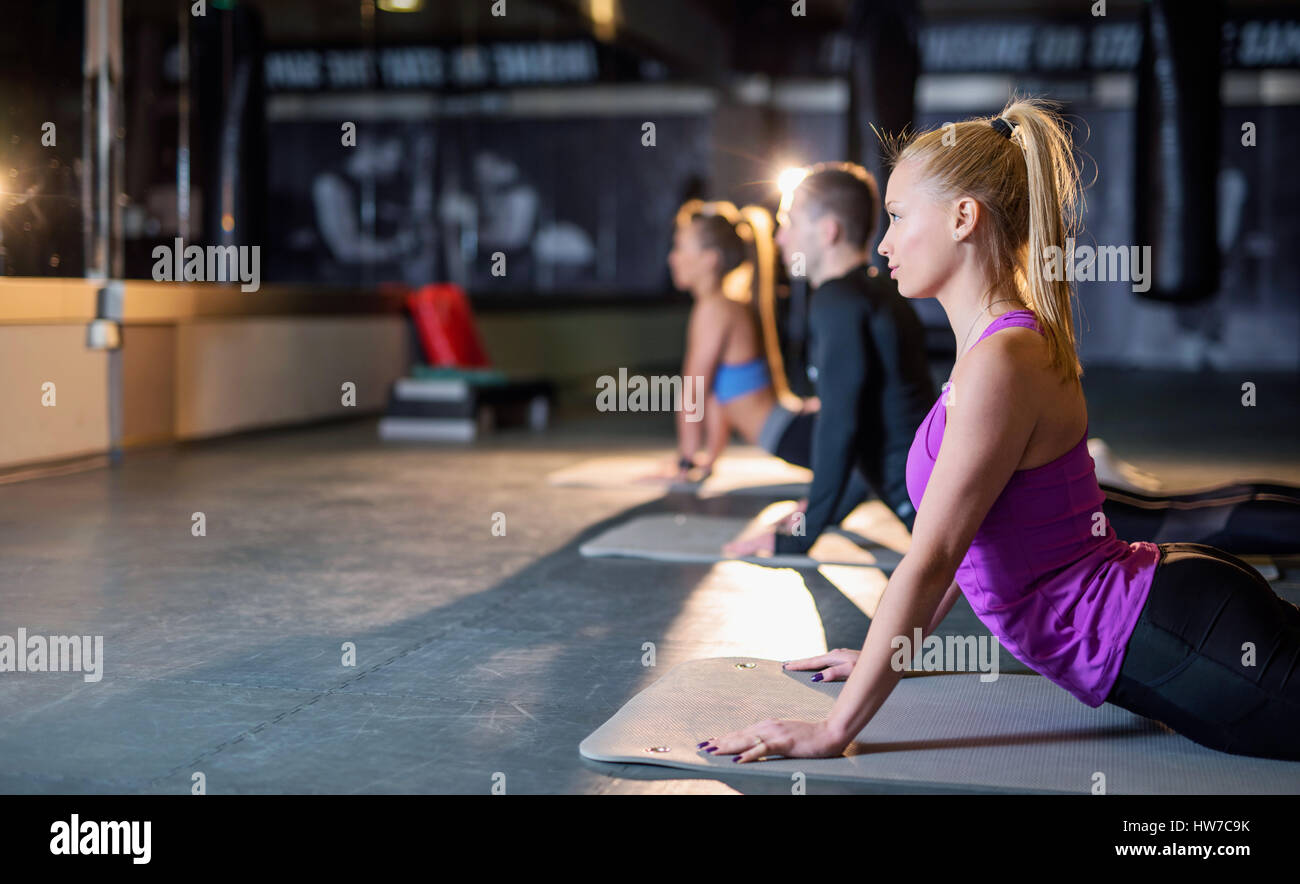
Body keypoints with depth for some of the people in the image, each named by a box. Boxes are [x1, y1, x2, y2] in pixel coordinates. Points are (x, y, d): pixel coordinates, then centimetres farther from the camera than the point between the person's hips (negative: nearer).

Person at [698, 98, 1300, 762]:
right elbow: (951, 542, 17)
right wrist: (886, 654, 21)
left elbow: (929, 563, -24)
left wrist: (834, 730, -19)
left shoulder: (1002, 363, -23)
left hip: (1179, 639, -10)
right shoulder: (1002, 341, 8)